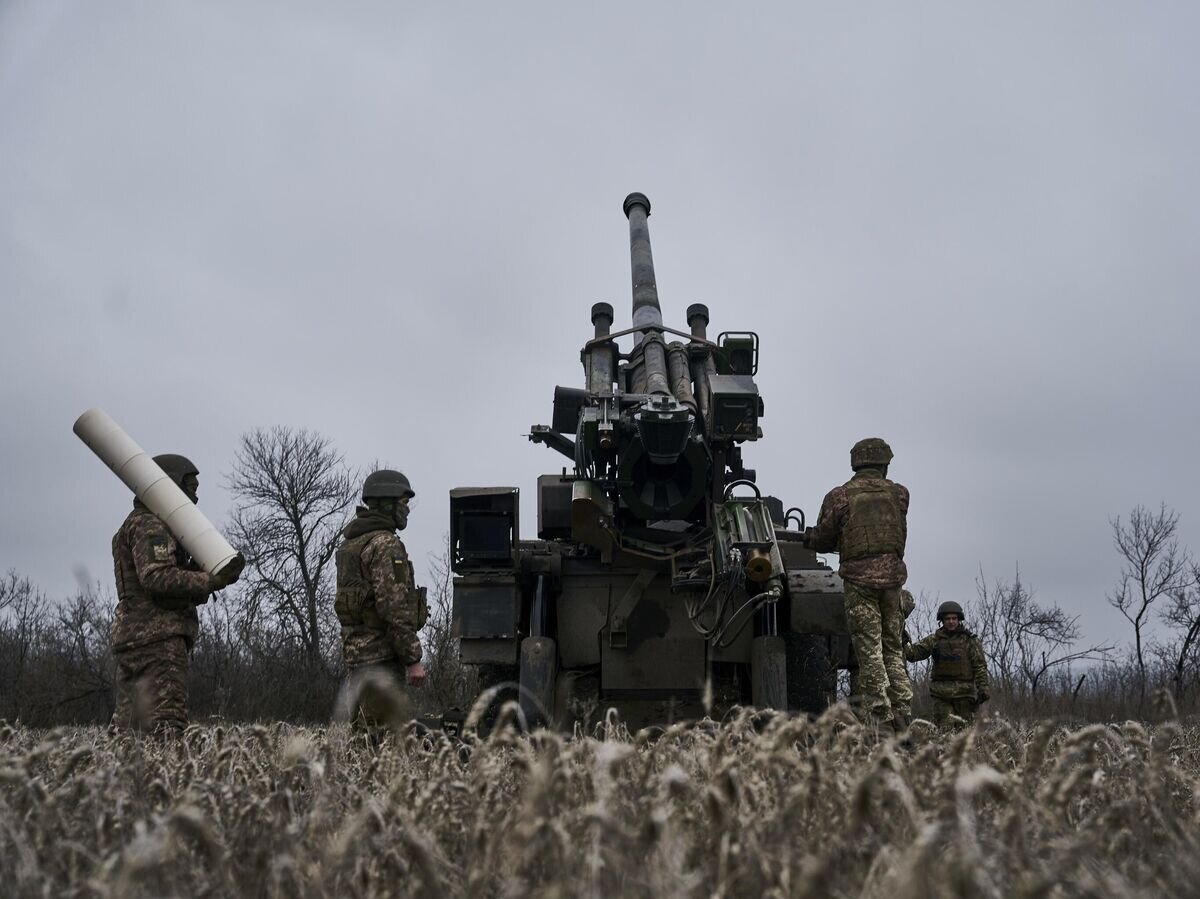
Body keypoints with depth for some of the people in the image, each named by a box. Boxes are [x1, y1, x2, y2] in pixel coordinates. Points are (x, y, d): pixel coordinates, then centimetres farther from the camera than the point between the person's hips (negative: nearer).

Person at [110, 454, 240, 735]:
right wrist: (212, 581, -20)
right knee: (168, 728, -16)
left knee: (127, 729, 8)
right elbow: (157, 577, -22)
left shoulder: (139, 524, 27)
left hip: (132, 638, 10)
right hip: (157, 637, -10)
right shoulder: (149, 525, -6)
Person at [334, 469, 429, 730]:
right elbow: (394, 608, -21)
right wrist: (413, 659, -18)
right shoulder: (385, 544, -14)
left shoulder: (351, 543, 17)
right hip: (381, 654, -10)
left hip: (356, 651, 10)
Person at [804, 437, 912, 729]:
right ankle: (901, 713, 11)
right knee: (893, 647, 12)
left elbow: (823, 539, 3)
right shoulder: (899, 494, 9)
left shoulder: (839, 496, 0)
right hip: (892, 573, 3)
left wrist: (809, 537, 27)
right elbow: (897, 535, 12)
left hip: (859, 576, -3)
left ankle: (879, 714, -4)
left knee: (869, 648, -1)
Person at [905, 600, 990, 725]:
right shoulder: (934, 639, 9)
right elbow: (914, 652, 1)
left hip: (963, 692, -1)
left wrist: (983, 687, -9)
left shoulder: (970, 640, 4)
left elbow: (980, 666, 0)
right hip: (941, 694, 1)